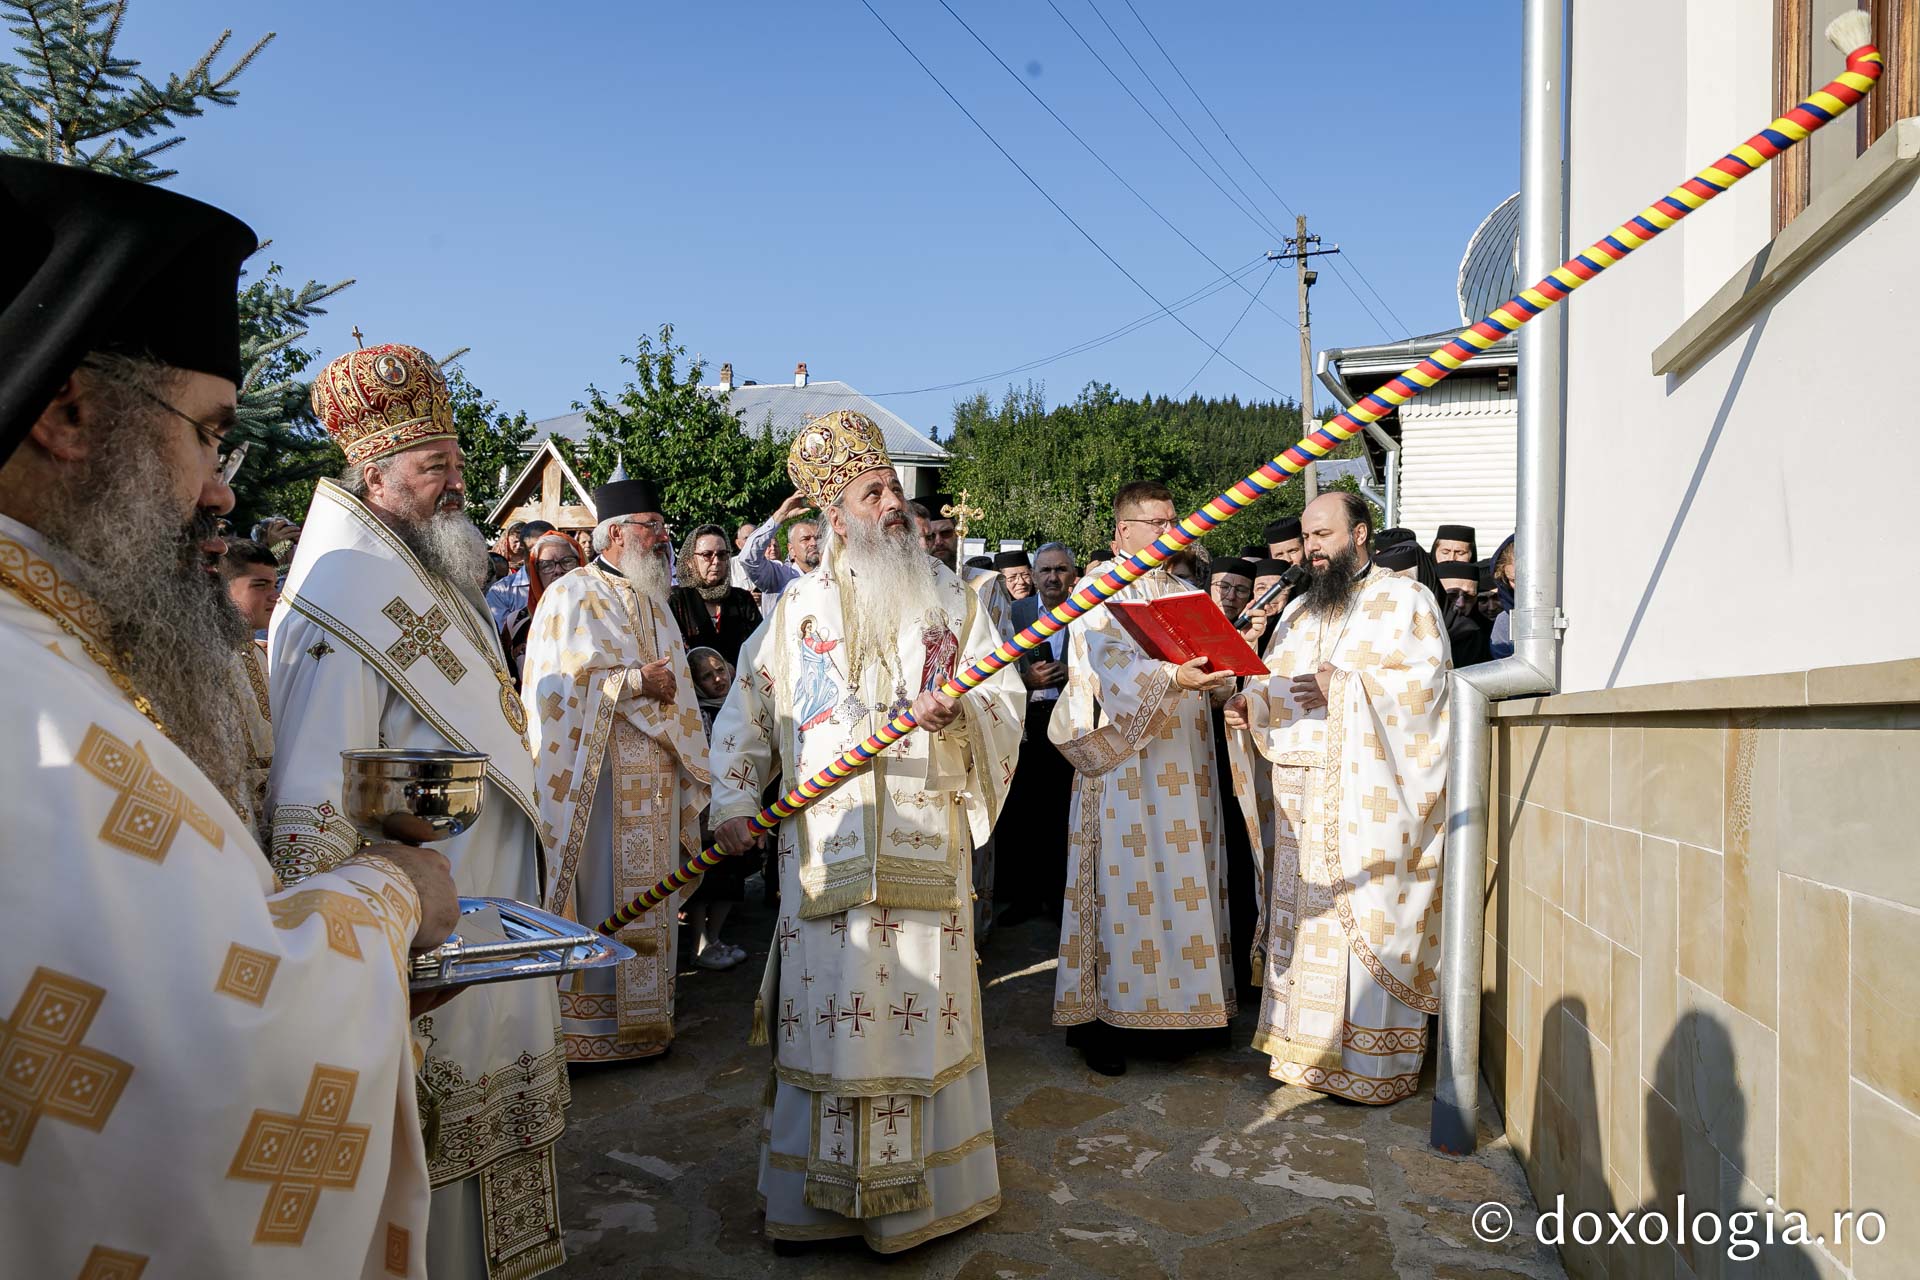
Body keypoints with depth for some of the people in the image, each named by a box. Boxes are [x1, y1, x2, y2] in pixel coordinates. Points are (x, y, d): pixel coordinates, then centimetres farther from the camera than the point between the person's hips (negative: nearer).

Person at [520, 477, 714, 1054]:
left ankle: (645, 1017, 20)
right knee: (599, 895, -4)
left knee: (647, 893, 11)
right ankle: (586, 1026, 6)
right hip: (597, 776, -7)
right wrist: (636, 682, -15)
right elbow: (560, 686, -15)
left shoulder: (654, 601, 18)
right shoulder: (571, 596, -6)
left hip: (654, 778, 7)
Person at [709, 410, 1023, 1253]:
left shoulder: (949, 599, 10)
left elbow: (1008, 697, 5)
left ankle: (923, 1182, 19)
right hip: (828, 843, 0)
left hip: (925, 842, 0)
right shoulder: (799, 607, 9)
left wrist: (958, 711, -17)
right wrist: (734, 803, -1)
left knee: (923, 1004, 3)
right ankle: (819, 1192, 16)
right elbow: (746, 713, 11)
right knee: (828, 1009, 1)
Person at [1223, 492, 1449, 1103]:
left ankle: (1374, 1062, 3)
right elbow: (1273, 683, 19)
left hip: (1368, 793, -6)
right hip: (1300, 790, 6)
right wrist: (1248, 704, -2)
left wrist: (1344, 687, -18)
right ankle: (1308, 1047, 17)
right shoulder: (1299, 611, 20)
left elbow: (1424, 681, -10)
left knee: (1369, 921, -6)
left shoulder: (1403, 601, 1)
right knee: (1304, 914, 7)